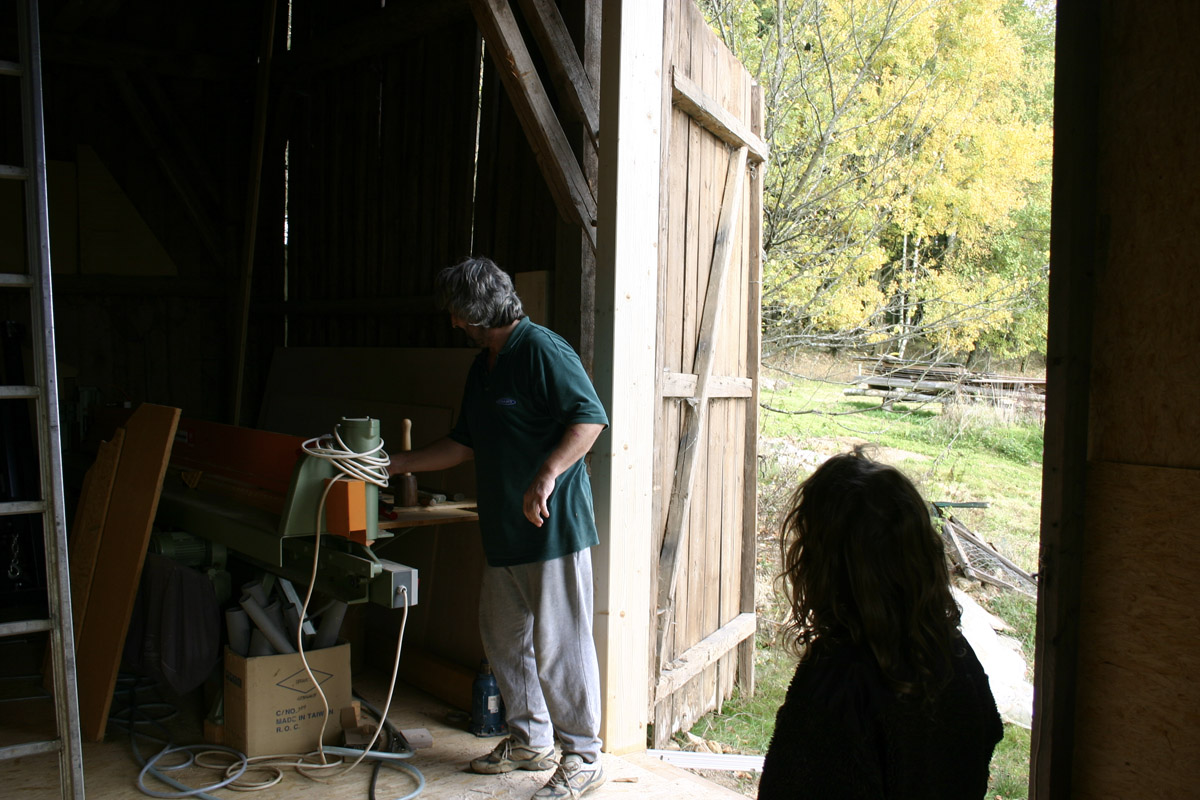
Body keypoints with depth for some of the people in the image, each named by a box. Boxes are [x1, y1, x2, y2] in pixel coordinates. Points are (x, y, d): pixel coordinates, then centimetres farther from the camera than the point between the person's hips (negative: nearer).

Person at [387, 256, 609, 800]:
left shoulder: (542, 350, -12)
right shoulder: (482, 367, 18)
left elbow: (589, 417, -21)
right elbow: (465, 444, 25)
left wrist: (546, 477, -30)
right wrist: (398, 464, 24)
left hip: (554, 527, -10)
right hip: (504, 531, 10)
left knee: (557, 644, -4)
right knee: (504, 638, 16)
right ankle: (530, 740, 31)